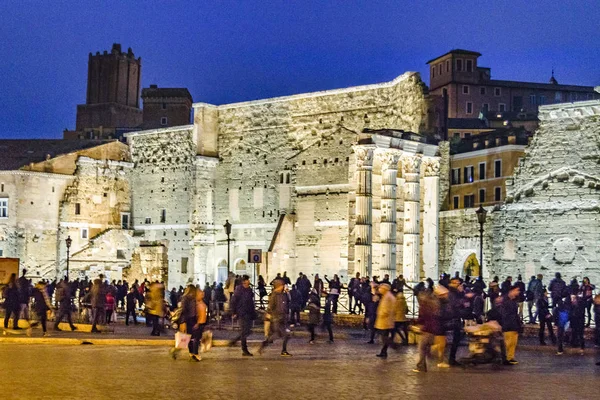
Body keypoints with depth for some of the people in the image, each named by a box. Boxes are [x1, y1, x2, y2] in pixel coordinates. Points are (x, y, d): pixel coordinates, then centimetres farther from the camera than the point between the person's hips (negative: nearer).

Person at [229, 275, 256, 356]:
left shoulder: (249, 290, 11)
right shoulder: (239, 290, -11)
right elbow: (233, 302, -10)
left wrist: (253, 312, 14)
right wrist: (234, 313, -11)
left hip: (249, 314, 8)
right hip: (242, 314, -8)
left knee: (248, 331, 11)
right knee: (244, 332, -5)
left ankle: (233, 341, 25)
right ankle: (244, 351, 3)